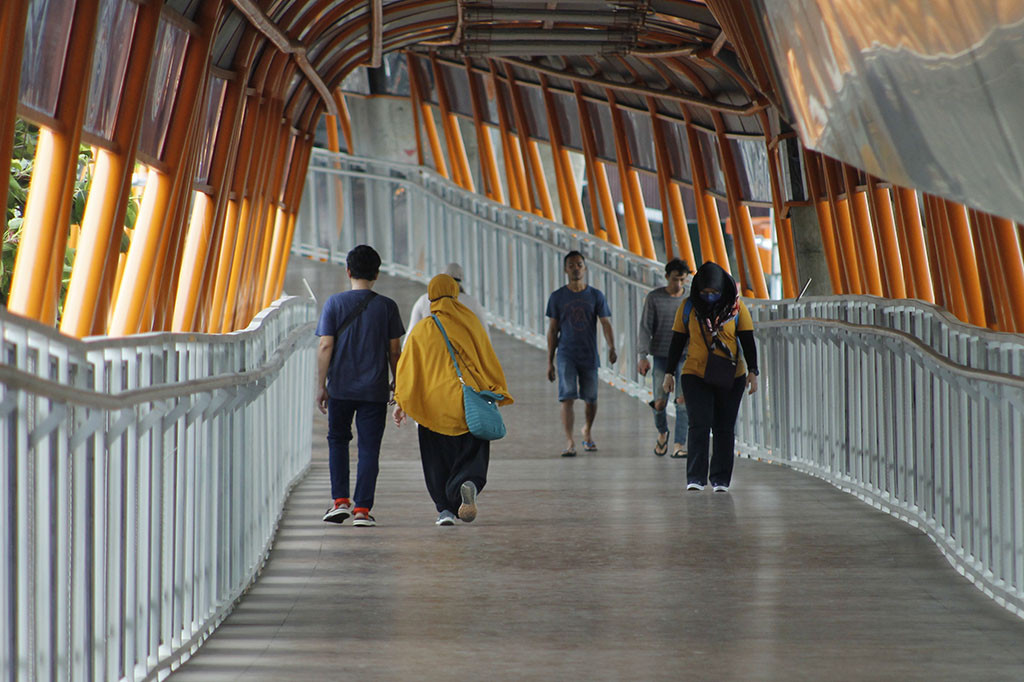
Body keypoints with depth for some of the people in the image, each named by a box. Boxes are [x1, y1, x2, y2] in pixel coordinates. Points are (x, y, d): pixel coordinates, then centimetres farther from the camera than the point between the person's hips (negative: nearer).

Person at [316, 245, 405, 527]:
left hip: (341, 387, 0)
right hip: (375, 389, 0)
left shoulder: (335, 303, -2)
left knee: (338, 440, 17)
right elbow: (394, 350, 3)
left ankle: (340, 501, 8)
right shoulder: (387, 306, 0)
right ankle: (362, 510, -1)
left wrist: (320, 386, -1)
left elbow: (325, 347, -6)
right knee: (369, 448, 3)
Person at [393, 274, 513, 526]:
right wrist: (496, 393, 15)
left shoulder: (421, 329, 0)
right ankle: (469, 484, -27)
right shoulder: (471, 322, 4)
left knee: (438, 461, 12)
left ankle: (445, 508, 5)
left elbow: (407, 367, 2)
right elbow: (489, 361, 7)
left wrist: (400, 403, 8)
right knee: (472, 454, 4)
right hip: (469, 403, 0)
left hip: (433, 404, 0)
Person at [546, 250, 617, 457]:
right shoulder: (557, 297, 4)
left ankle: (587, 432, 36)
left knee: (590, 400, 9)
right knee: (567, 398, -14)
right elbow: (553, 331, 7)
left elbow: (606, 324, -2)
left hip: (589, 355, 1)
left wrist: (612, 348, -20)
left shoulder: (596, 296, 4)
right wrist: (550, 361, 5)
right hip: (566, 356, -1)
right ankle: (570, 442, -15)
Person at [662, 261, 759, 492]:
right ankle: (696, 478, -11)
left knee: (725, 429, 4)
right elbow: (677, 342, 5)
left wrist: (752, 372, -6)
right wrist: (669, 372, 3)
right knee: (699, 425, -12)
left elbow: (748, 341, 1)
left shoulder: (736, 307, -2)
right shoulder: (688, 308, -1)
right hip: (696, 376, -1)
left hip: (731, 378, 1)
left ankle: (720, 479, 11)